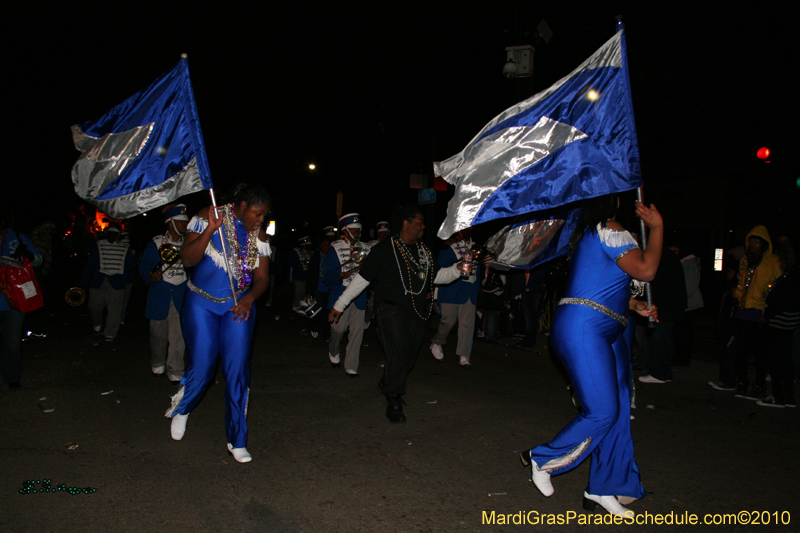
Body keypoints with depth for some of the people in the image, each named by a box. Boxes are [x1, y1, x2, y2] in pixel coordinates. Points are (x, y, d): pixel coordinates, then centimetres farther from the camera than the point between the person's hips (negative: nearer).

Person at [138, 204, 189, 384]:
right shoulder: (156, 243, 1)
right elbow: (143, 267, 3)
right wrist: (151, 277, -17)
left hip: (181, 296, 0)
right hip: (160, 296, 0)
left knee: (178, 335, -4)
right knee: (158, 334, 10)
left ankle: (175, 371, 7)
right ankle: (157, 364, 34)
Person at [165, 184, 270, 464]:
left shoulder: (258, 235, 2)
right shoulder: (207, 218, -8)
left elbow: (261, 277, 2)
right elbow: (188, 259, -14)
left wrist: (249, 299, -18)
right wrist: (210, 230, -26)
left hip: (238, 306, 2)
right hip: (202, 304, -2)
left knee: (237, 370, -4)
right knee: (202, 369, -2)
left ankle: (237, 441, 9)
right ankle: (180, 408, 35)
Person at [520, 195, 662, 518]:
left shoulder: (587, 234, 20)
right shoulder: (610, 231, -10)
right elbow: (645, 270, -15)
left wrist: (633, 305, 12)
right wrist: (657, 228, -3)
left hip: (606, 333, 11)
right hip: (582, 330, -11)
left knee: (617, 409, 10)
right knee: (602, 412, -8)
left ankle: (603, 489, 19)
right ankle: (542, 461, 11)